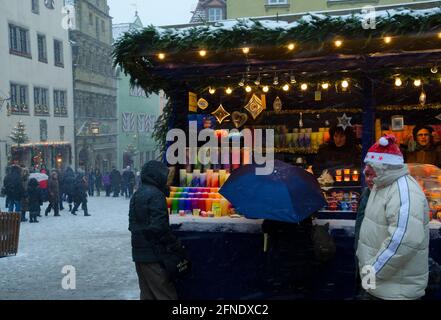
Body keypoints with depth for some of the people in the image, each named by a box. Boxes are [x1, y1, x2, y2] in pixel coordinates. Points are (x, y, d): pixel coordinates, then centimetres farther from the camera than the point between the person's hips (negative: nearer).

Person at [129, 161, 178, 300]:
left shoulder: (136, 195, 14)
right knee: (166, 294, -4)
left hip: (138, 253, 9)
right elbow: (159, 225, -21)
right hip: (154, 254, -9)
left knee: (147, 293, 15)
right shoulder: (156, 195, -15)